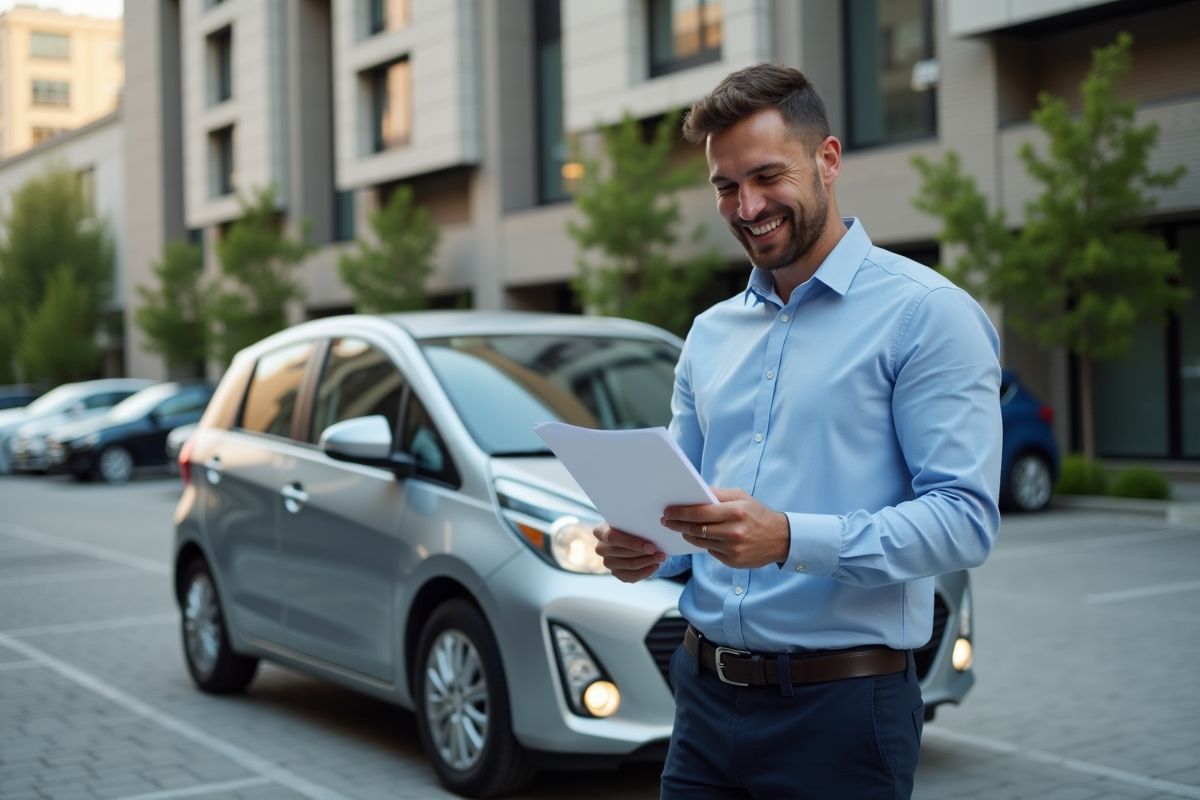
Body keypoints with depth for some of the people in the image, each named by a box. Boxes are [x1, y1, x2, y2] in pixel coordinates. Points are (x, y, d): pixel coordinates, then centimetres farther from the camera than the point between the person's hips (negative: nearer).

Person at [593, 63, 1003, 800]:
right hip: (705, 697, 6)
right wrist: (640, 548, -5)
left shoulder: (926, 313, -7)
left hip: (841, 708, -5)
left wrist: (789, 539, -27)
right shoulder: (711, 333, 14)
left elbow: (965, 518, -16)